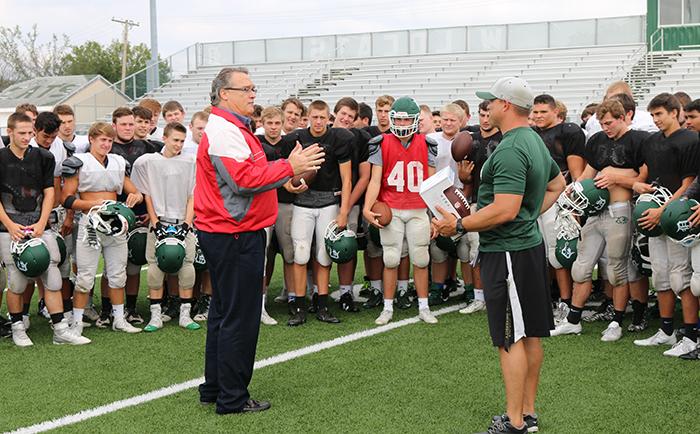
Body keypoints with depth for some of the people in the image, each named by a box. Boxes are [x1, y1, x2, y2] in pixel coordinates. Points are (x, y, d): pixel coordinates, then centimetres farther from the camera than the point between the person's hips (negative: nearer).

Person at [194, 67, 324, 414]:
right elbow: (244, 180, -24)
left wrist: (287, 169, 7)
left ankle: (213, 389, 27)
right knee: (240, 317, -4)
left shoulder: (233, 128, 18)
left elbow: (250, 175, 19)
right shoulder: (223, 131, -16)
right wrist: (289, 168, -17)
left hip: (228, 234, 11)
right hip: (234, 237, -11)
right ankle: (232, 398, 4)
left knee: (224, 312, 17)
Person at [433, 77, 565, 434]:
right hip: (530, 242, 10)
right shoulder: (535, 141, 12)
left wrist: (459, 225, -17)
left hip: (507, 252, -10)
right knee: (530, 335, 14)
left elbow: (504, 210, -27)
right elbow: (557, 184, 28)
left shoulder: (509, 150, -20)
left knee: (511, 339, -5)